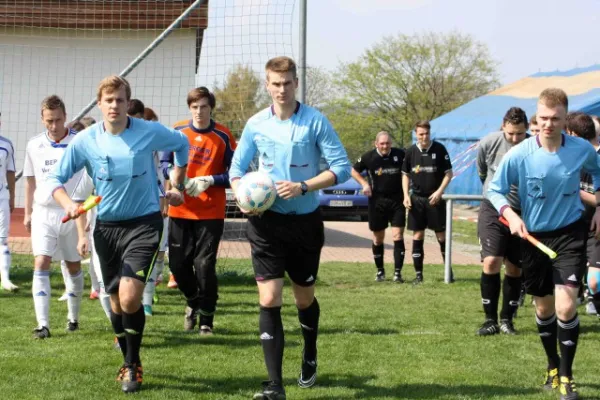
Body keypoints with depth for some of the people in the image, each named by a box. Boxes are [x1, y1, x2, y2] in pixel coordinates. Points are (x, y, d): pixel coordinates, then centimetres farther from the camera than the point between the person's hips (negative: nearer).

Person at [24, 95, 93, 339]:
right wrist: (28, 213, 16)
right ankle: (43, 324, -15)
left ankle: (73, 317, 29)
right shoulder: (34, 145, 2)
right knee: (41, 264, -11)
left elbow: (85, 186, -12)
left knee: (73, 265, 10)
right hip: (43, 213, 2)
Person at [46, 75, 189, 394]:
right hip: (106, 226, 3)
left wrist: (177, 185, 12)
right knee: (116, 302, 11)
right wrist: (68, 204, -18)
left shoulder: (149, 132, -8)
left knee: (130, 297, -18)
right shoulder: (85, 140, -5)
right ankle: (128, 361, 32)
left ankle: (132, 365, 1)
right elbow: (54, 178, 0)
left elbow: (181, 144, 13)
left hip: (144, 223, -3)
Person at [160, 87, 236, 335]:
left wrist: (211, 180, -18)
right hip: (180, 210, 3)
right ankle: (193, 302, 35)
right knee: (178, 264, 5)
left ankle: (206, 320, 10)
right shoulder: (177, 131, 2)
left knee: (205, 265, -6)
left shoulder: (223, 136, -4)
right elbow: (164, 163, 10)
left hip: (211, 212, -3)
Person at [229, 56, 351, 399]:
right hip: (267, 221, 1)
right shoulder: (256, 125, 0)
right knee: (269, 301, -10)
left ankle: (310, 356, 44)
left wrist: (304, 187, -21)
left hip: (305, 220, -1)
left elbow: (342, 167, -10)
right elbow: (237, 169, 11)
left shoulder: (315, 121, -8)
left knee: (305, 298, 15)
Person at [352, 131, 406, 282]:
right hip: (377, 200, 1)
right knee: (378, 238, 8)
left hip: (397, 200, 0)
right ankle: (380, 271, 23)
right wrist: (364, 183, -4)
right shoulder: (368, 157, -4)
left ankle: (398, 272, -6)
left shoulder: (400, 155, -3)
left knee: (398, 236, -8)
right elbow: (354, 171, 11)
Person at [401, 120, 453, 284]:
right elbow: (405, 174, 11)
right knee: (417, 236, 3)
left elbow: (448, 173, -2)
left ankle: (449, 271, 15)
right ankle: (418, 274, 8)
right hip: (416, 199, 2)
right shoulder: (411, 151, 2)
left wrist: (439, 191, -13)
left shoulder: (439, 149, -5)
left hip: (435, 199, -2)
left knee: (441, 235, 2)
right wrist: (406, 195, 0)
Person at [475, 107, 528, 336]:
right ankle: (490, 319, -3)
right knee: (491, 262, -12)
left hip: (522, 213, 0)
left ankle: (507, 319, 18)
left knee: (515, 269, 5)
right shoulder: (488, 144, -11)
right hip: (493, 209, 0)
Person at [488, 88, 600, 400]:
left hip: (570, 234, -1)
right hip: (534, 236, 1)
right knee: (543, 307, 13)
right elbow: (494, 189, -5)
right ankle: (552, 365, 36)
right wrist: (511, 216, -21)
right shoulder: (519, 155, -16)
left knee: (566, 306, -14)